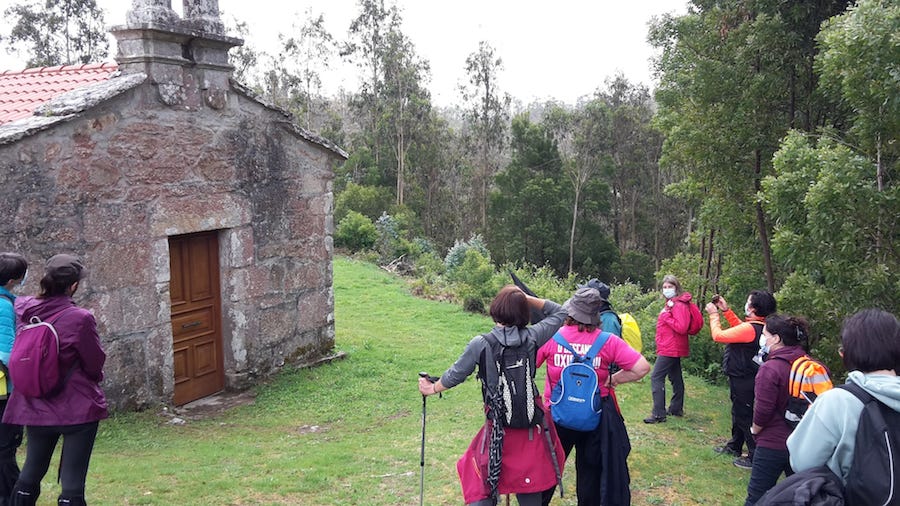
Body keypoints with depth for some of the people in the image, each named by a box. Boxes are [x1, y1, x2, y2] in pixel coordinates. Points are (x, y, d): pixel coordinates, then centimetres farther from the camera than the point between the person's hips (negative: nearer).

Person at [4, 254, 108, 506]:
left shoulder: (24, 310, -6)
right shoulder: (80, 318, -20)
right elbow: (95, 363, -8)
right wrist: (93, 379, 12)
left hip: (36, 407, 5)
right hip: (78, 408, -5)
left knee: (31, 471, 22)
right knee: (72, 479, 2)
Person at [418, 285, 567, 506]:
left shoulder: (480, 345, -11)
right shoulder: (532, 337, -7)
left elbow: (455, 375, 3)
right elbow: (559, 312, 10)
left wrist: (433, 388, 21)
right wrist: (528, 299, 4)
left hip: (499, 428, -2)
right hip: (532, 426, 2)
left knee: (481, 487, 12)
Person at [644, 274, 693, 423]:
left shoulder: (679, 305, -16)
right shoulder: (671, 303, 13)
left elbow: (682, 327, -24)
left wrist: (665, 315, -20)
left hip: (670, 349, -11)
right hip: (673, 349, 11)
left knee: (656, 377, -12)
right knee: (675, 378, 18)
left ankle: (658, 414, -12)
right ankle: (676, 409, 29)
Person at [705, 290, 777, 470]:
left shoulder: (750, 329, -29)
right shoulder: (759, 327, 0)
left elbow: (718, 335, -24)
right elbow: (739, 328, 19)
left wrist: (714, 314, -10)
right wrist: (726, 310, 13)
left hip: (742, 380, -10)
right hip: (744, 378, 10)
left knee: (745, 416, 1)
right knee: (739, 413, 24)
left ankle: (755, 456, 8)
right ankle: (734, 446, 40)